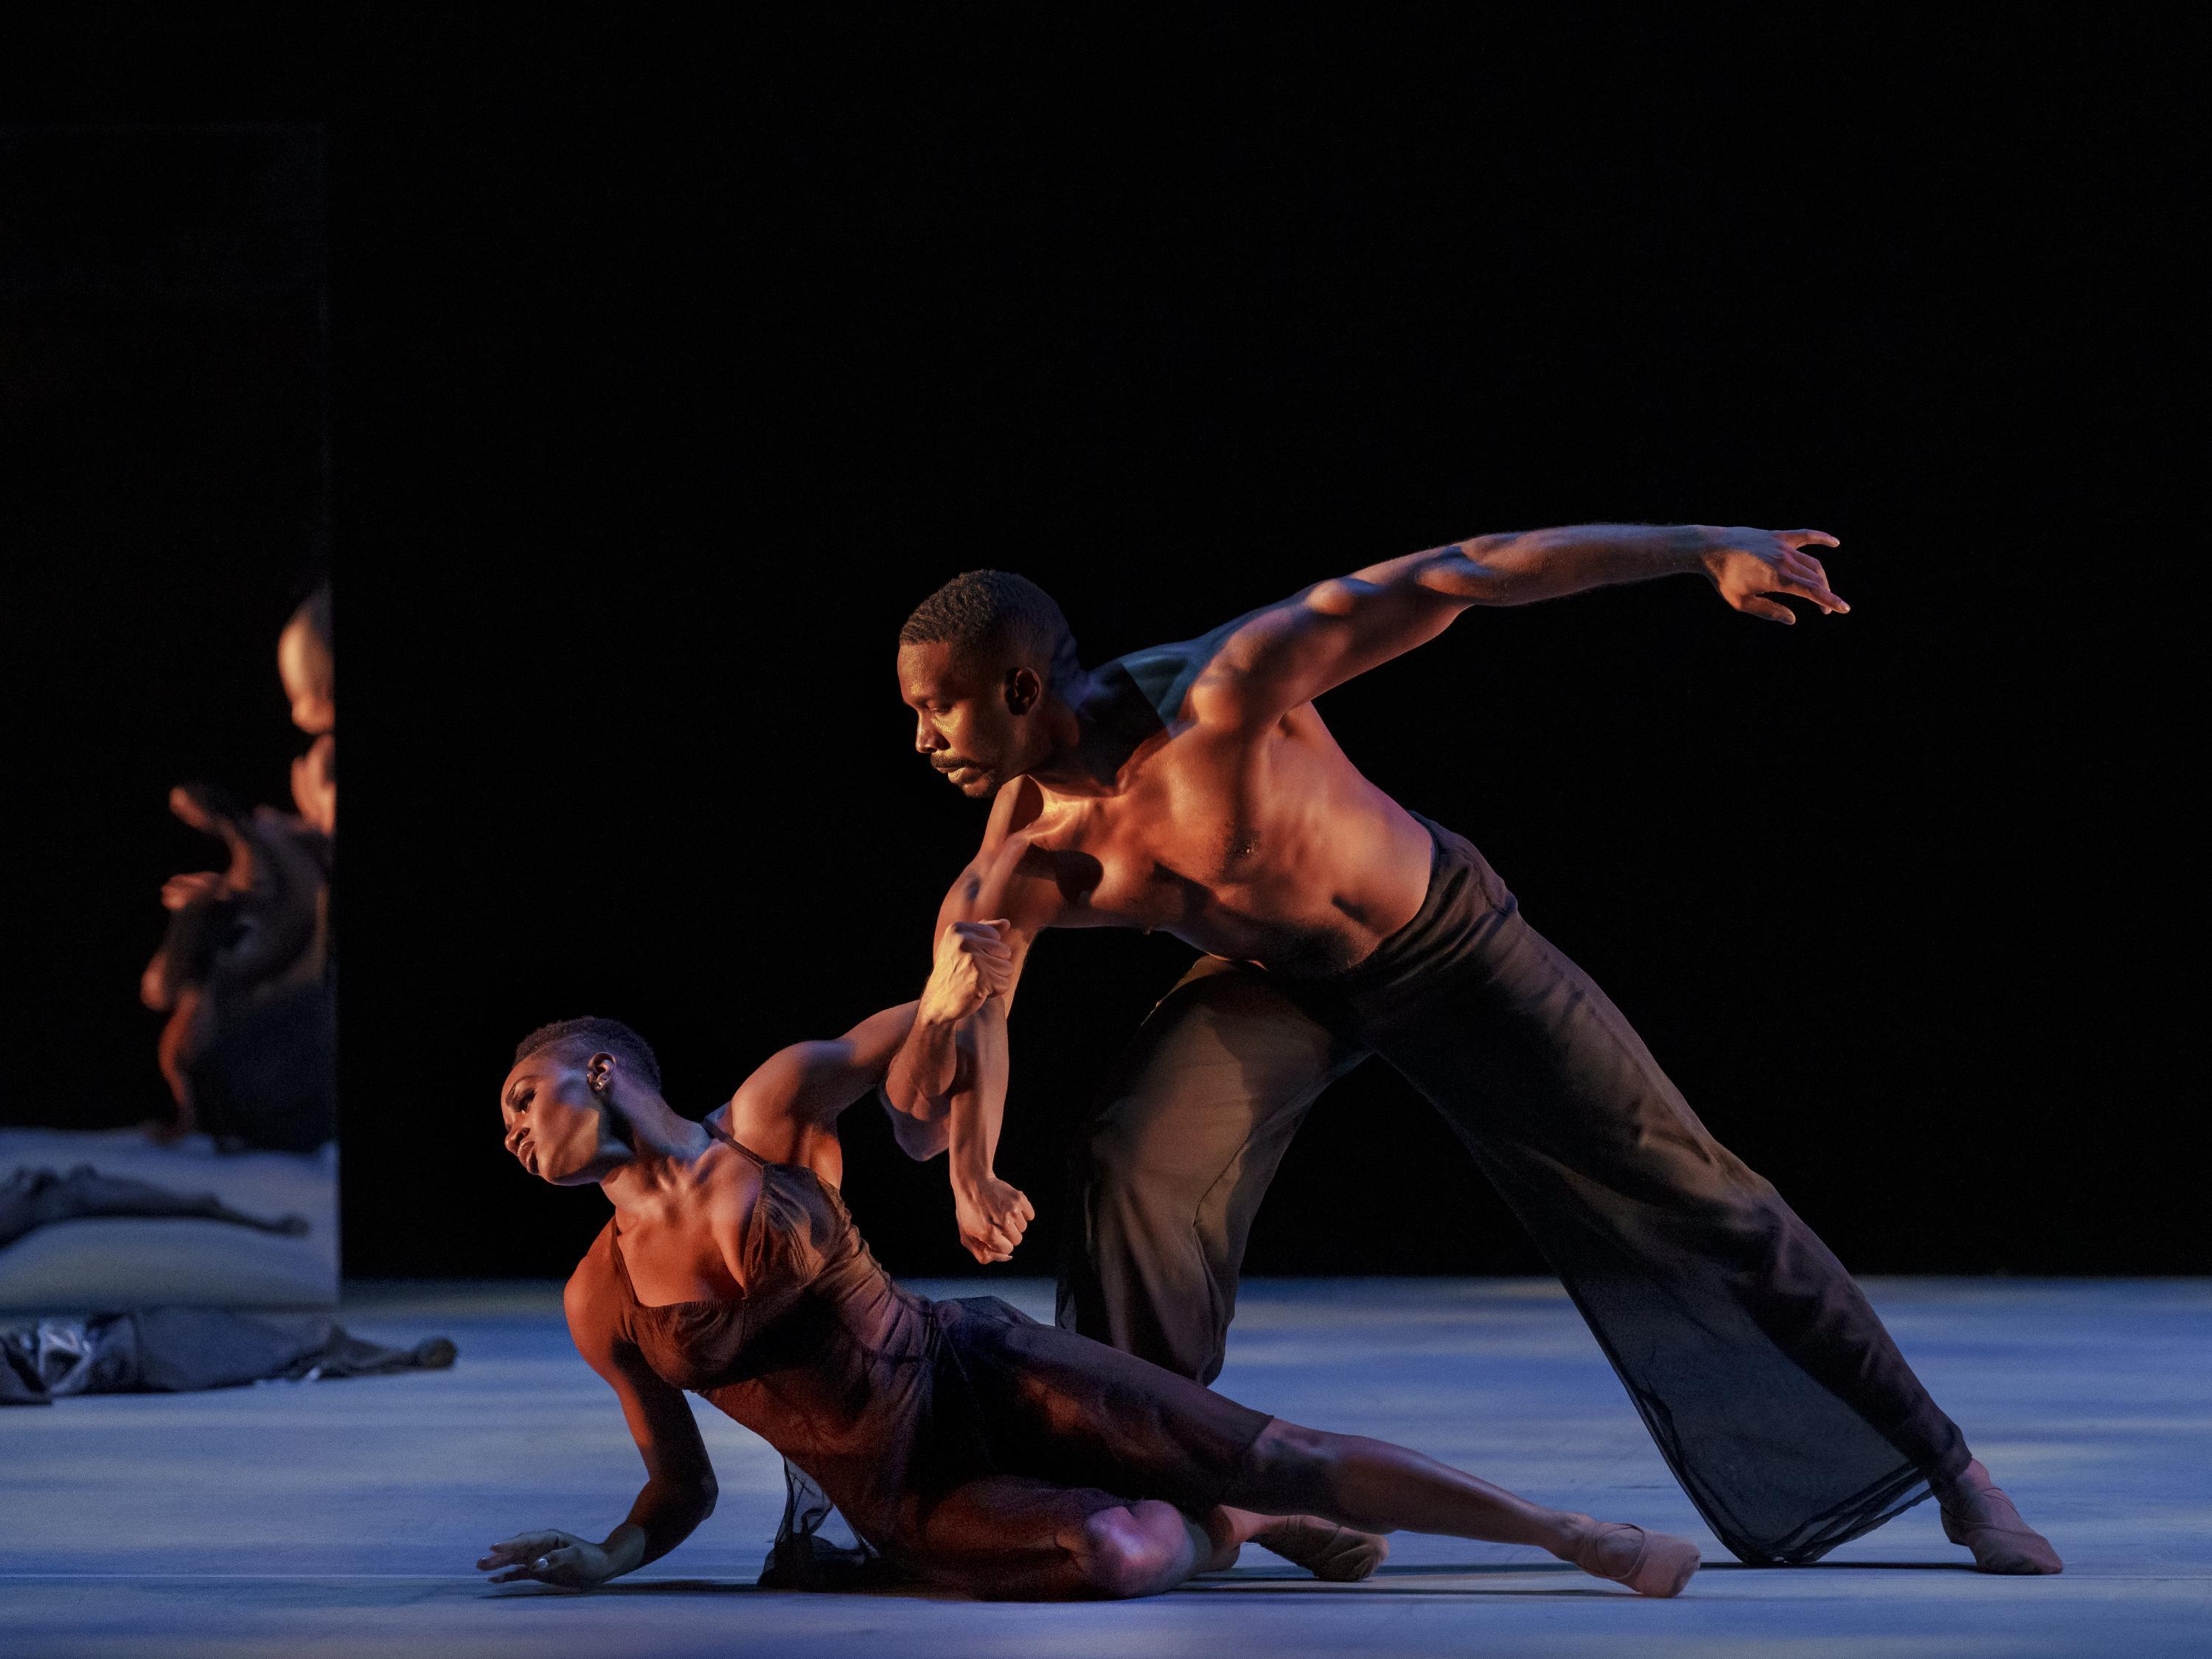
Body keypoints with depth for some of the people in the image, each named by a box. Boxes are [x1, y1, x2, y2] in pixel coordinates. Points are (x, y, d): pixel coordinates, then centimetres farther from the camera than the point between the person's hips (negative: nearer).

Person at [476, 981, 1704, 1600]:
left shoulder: (771, 1112, -6)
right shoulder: (600, 1304, -2)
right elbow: (684, 1488, 7)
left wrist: (938, 1014, -7)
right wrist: (609, 1558, -9)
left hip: (980, 1374, 0)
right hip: (908, 1503, 0)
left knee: (1278, 1457, -9)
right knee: (1117, 1554, -28)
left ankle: (1578, 1538, 3)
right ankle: (1236, 1528, 7)